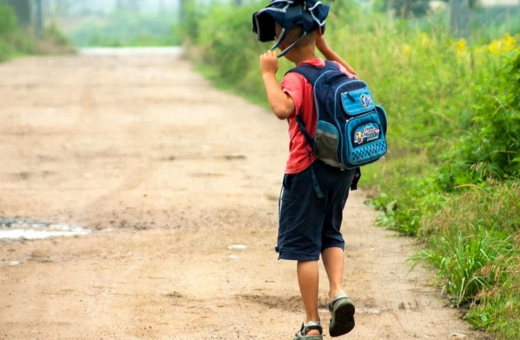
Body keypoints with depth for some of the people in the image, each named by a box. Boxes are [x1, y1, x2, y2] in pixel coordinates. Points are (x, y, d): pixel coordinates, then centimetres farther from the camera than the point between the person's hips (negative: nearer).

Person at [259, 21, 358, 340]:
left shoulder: (296, 79, -18)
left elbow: (283, 109, -38)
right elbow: (356, 80, 27)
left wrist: (269, 74, -25)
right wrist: (326, 49, 22)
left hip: (307, 170, -6)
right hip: (341, 168, 6)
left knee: (305, 247, 3)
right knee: (330, 234, 23)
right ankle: (338, 291, -2)